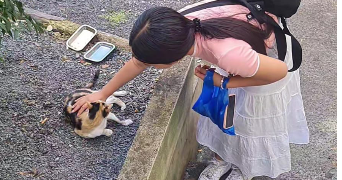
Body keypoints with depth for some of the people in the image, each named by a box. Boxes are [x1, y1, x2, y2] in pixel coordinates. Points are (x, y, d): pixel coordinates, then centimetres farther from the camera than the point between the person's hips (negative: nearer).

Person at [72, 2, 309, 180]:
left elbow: (281, 71, -29)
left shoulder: (229, 55, -47)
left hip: (267, 43, -5)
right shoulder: (177, 30, -29)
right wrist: (102, 93, -1)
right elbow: (138, 63, -11)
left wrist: (224, 82, -25)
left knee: (257, 111, 9)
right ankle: (222, 158, 36)